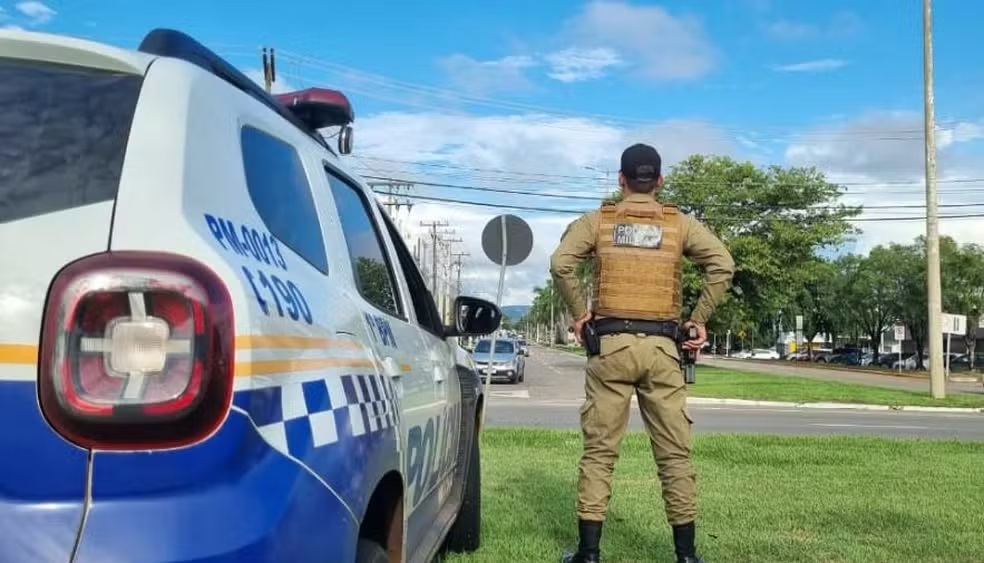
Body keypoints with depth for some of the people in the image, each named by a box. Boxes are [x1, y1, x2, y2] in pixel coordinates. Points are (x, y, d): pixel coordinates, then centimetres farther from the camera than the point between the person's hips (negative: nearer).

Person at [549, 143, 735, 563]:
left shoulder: (597, 221, 6)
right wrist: (699, 319, 2)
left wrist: (579, 313, 2)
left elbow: (560, 265, -9)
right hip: (661, 347, 1)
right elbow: (723, 266, -5)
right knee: (673, 451, 6)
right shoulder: (680, 224, 7)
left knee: (599, 450, 4)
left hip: (610, 344, 0)